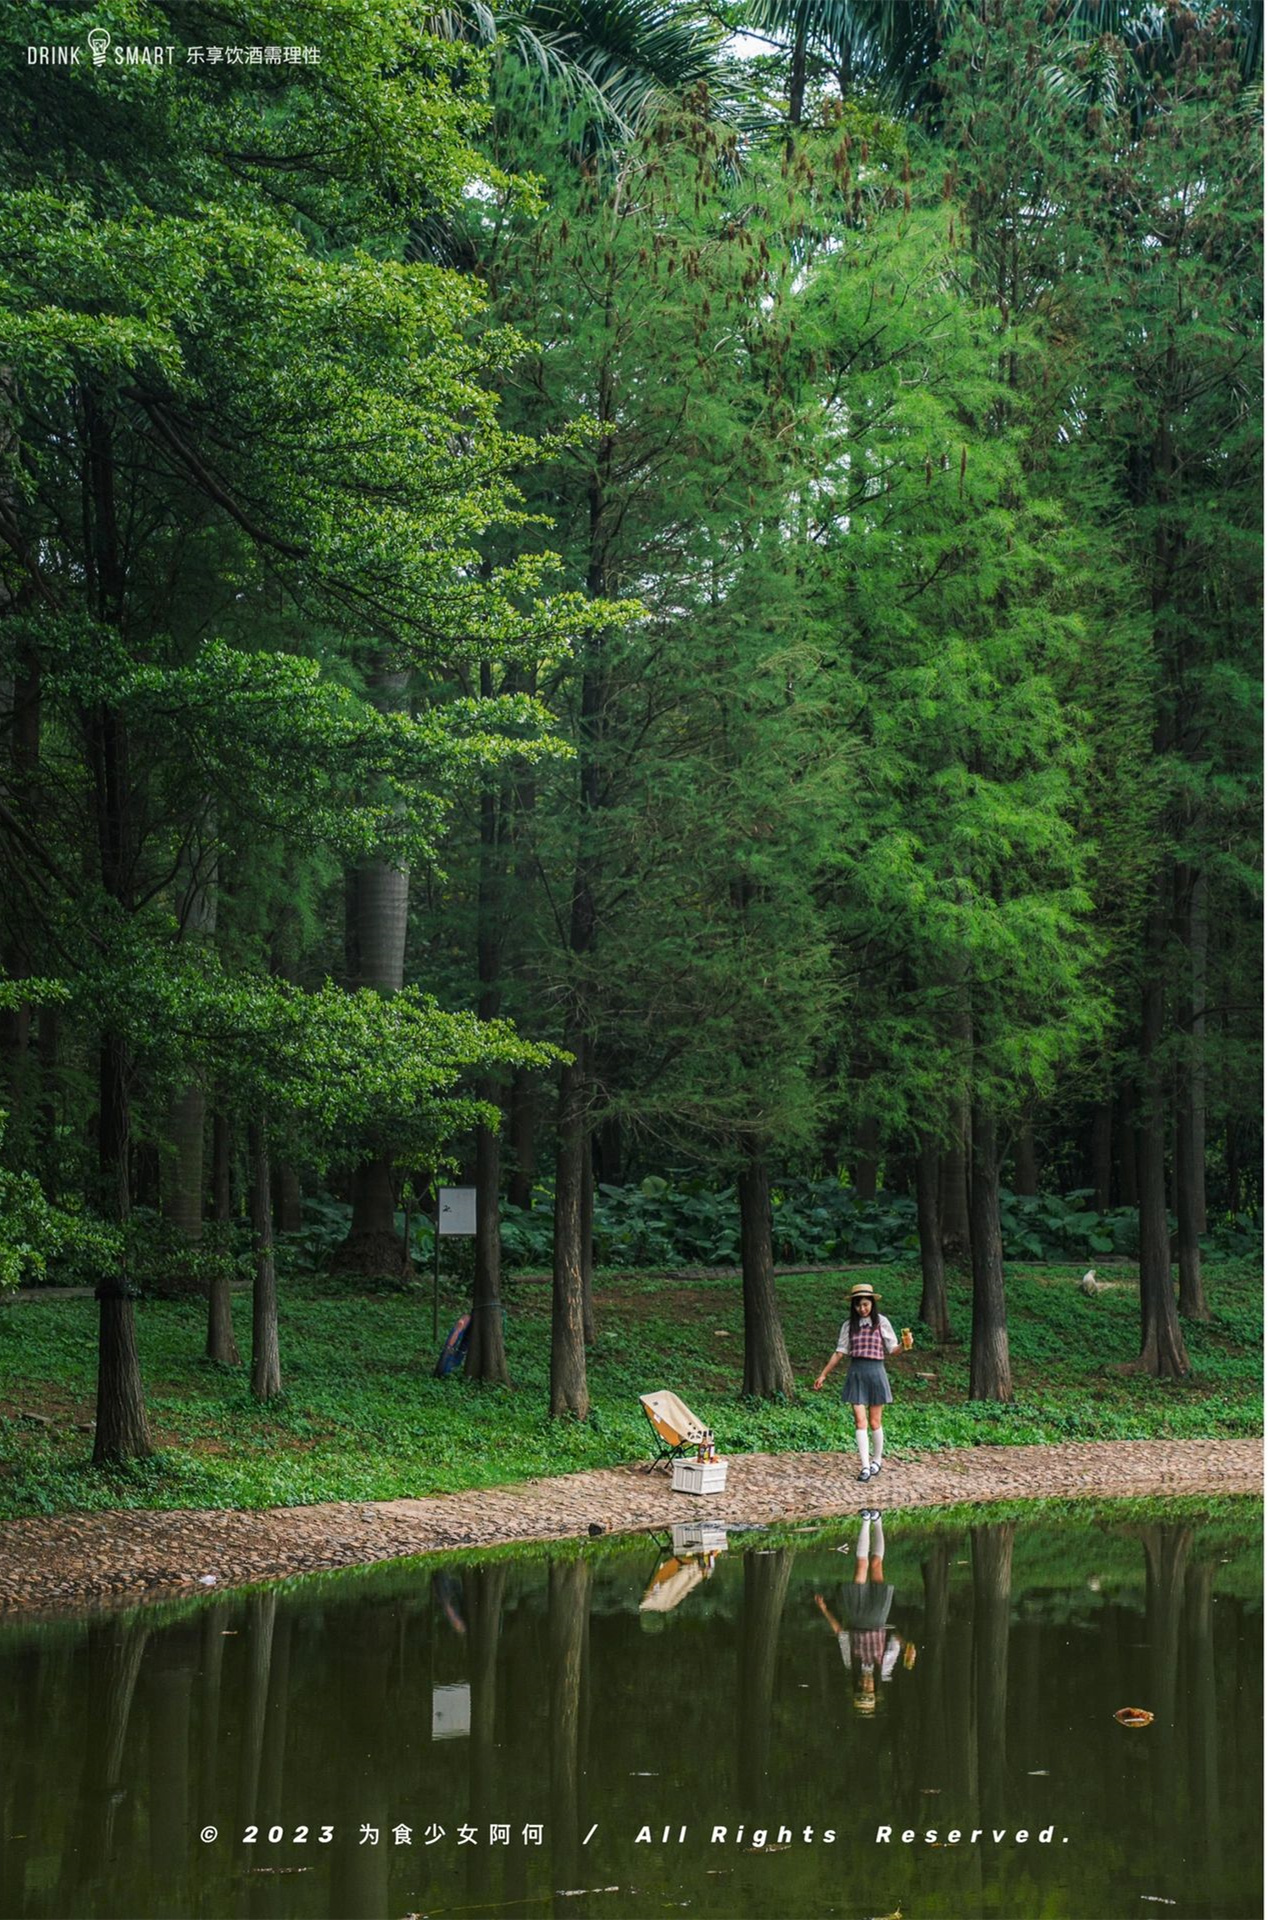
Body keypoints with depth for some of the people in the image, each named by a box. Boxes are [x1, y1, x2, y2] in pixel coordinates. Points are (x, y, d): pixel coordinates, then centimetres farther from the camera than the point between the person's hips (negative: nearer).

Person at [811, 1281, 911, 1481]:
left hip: (876, 1371, -1)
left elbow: (892, 1349, 3)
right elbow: (839, 1352, 11)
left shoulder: (881, 1322, 2)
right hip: (856, 1373, 1)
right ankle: (865, 1467, -8)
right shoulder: (849, 1325, 6)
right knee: (860, 1421, -7)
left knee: (875, 1422, 5)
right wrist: (823, 1375, 11)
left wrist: (904, 1345, -19)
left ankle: (876, 1460, 24)